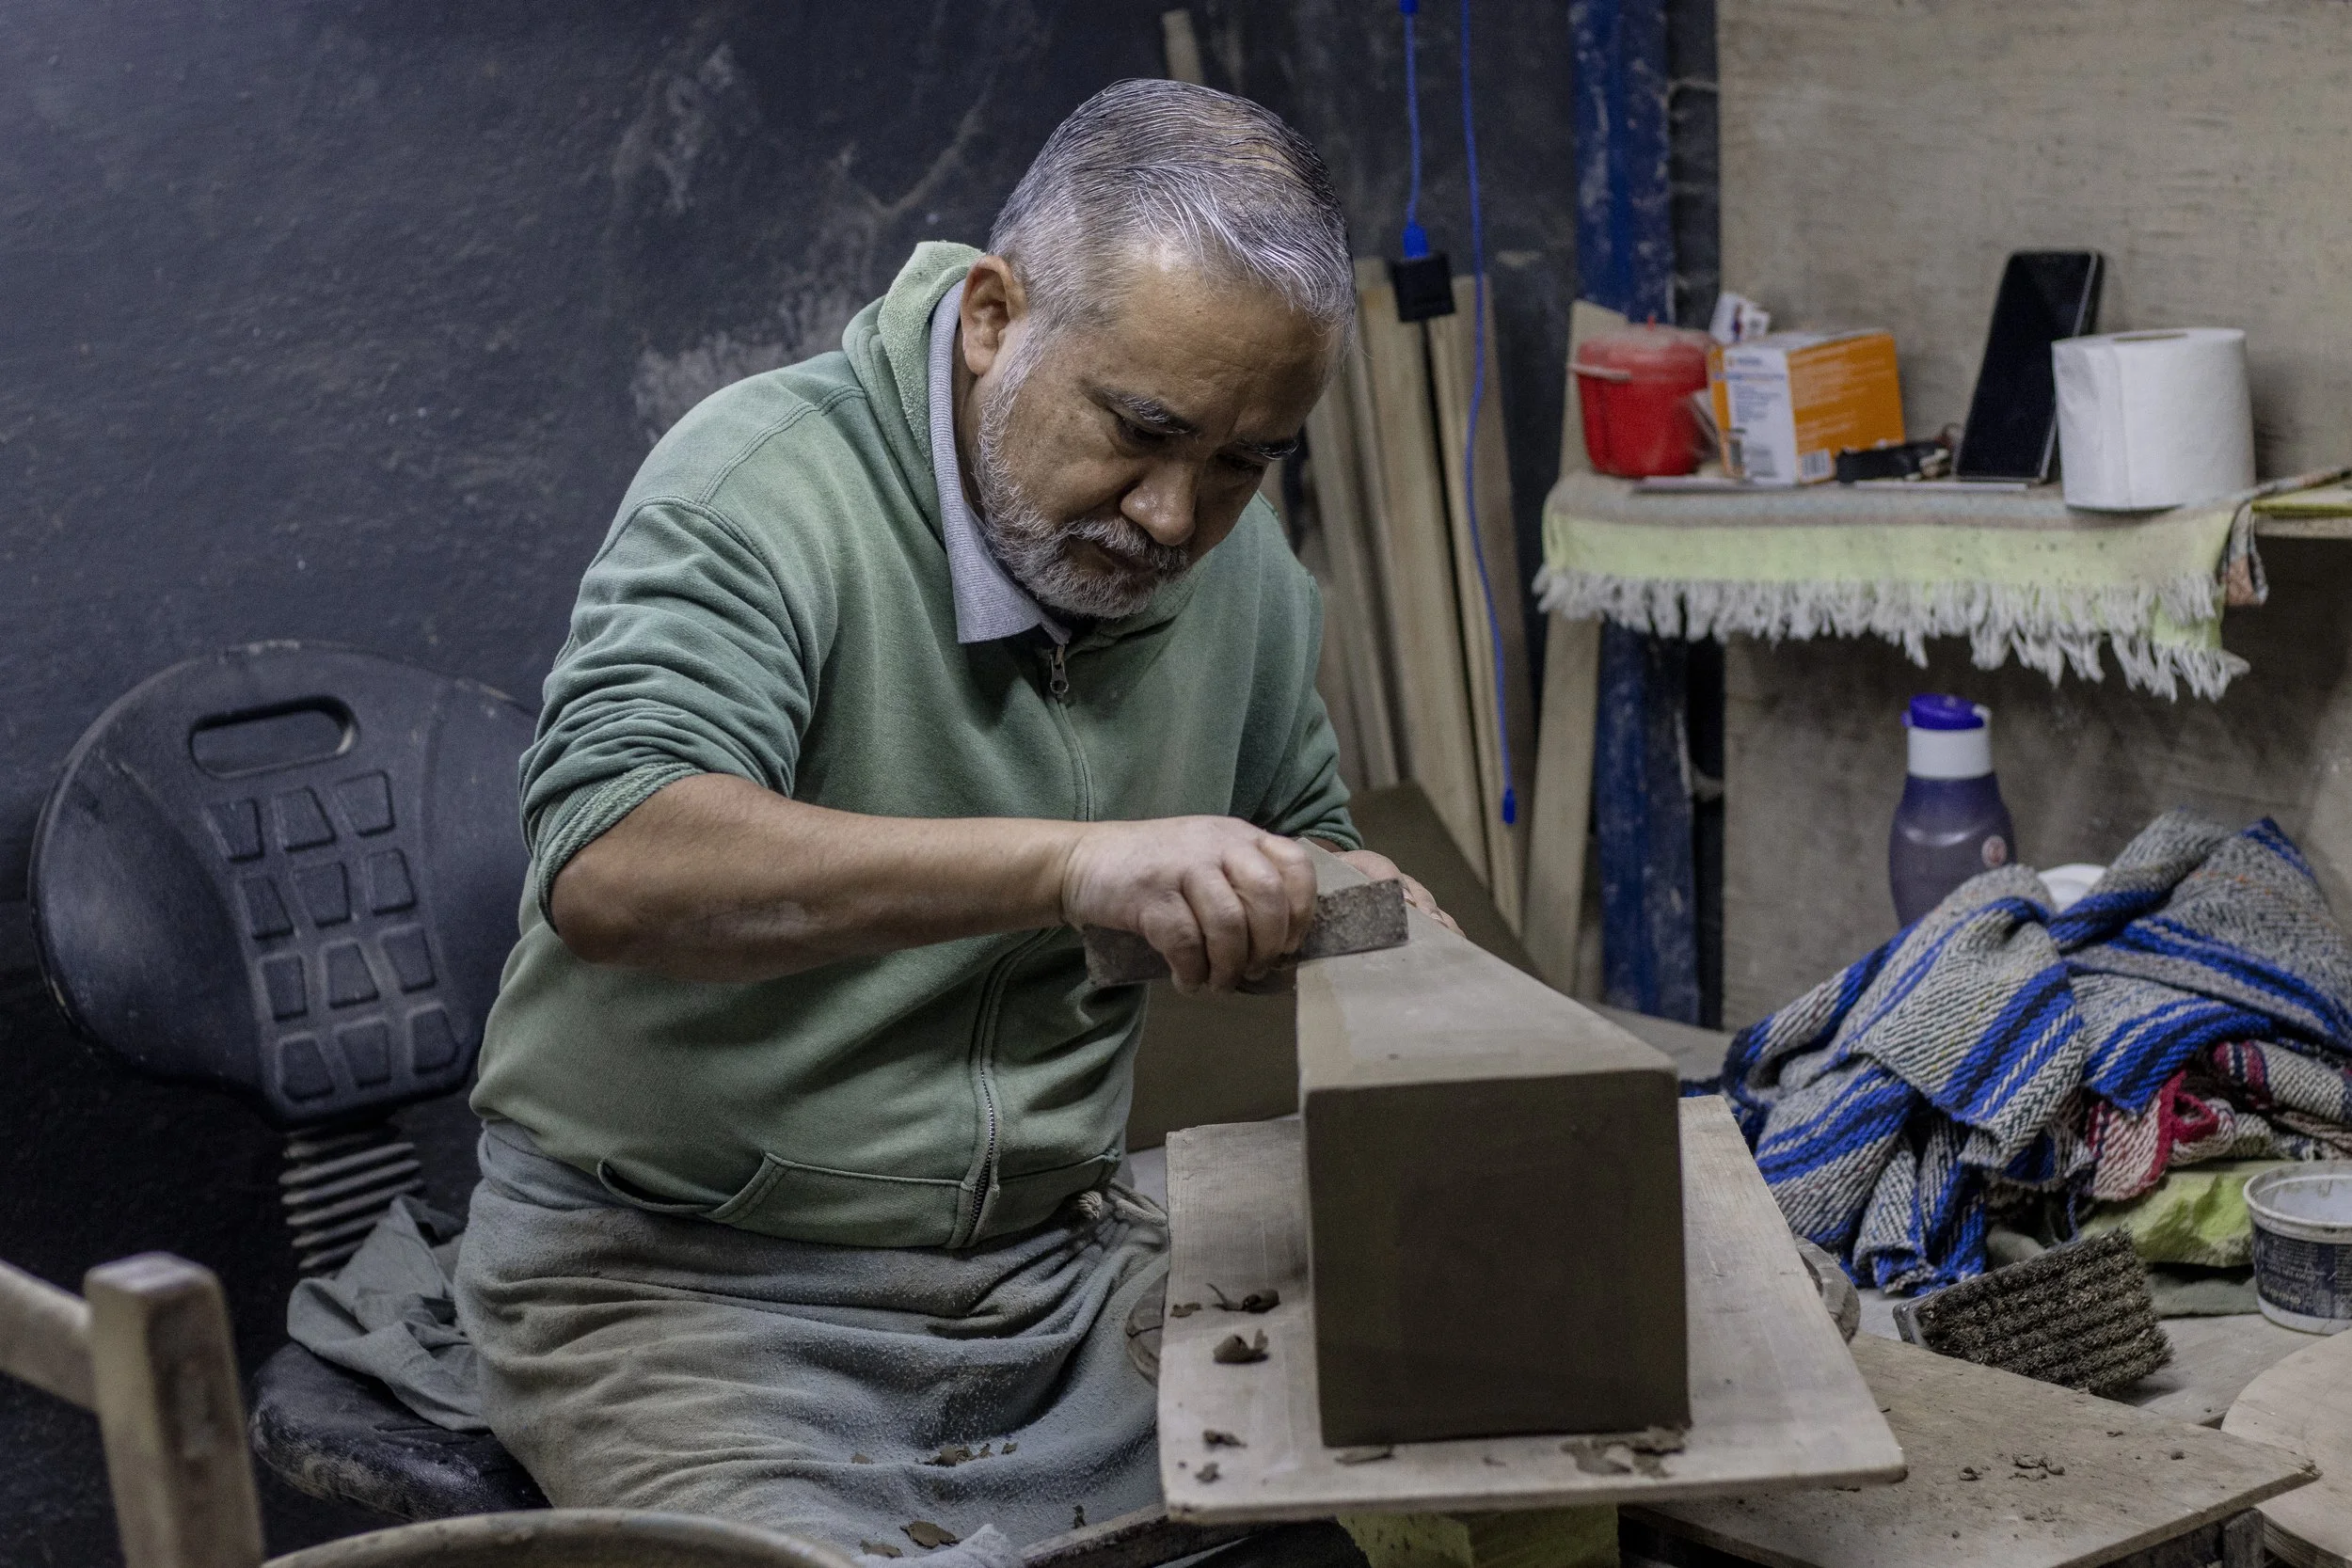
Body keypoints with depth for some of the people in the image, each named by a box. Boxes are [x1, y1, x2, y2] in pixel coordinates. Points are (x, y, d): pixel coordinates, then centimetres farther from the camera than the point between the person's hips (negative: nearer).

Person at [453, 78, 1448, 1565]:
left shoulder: (1247, 564, 2)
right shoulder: (771, 486, -18)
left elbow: (1300, 830, 19)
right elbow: (609, 871, -34)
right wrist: (1066, 862, -44)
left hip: (1058, 1260, 5)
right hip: (684, 1273, -5)